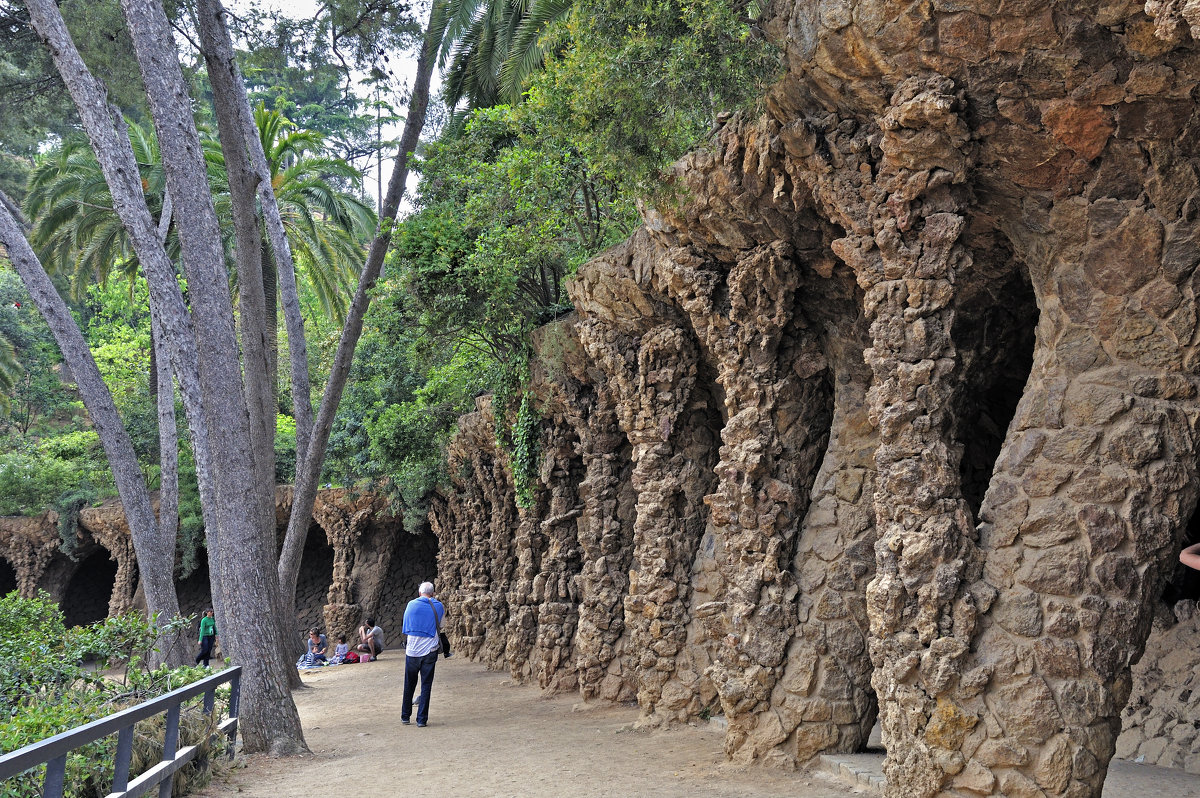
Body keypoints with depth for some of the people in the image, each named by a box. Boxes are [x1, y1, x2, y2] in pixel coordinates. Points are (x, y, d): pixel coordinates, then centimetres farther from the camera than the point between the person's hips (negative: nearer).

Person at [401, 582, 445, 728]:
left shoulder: (411, 605, 0)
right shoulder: (439, 606, -1)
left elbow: (406, 625, 14)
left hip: (412, 651, 1)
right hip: (430, 652, -1)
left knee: (409, 685, 13)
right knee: (426, 686, 3)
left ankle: (405, 716, 21)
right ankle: (421, 719, 2)